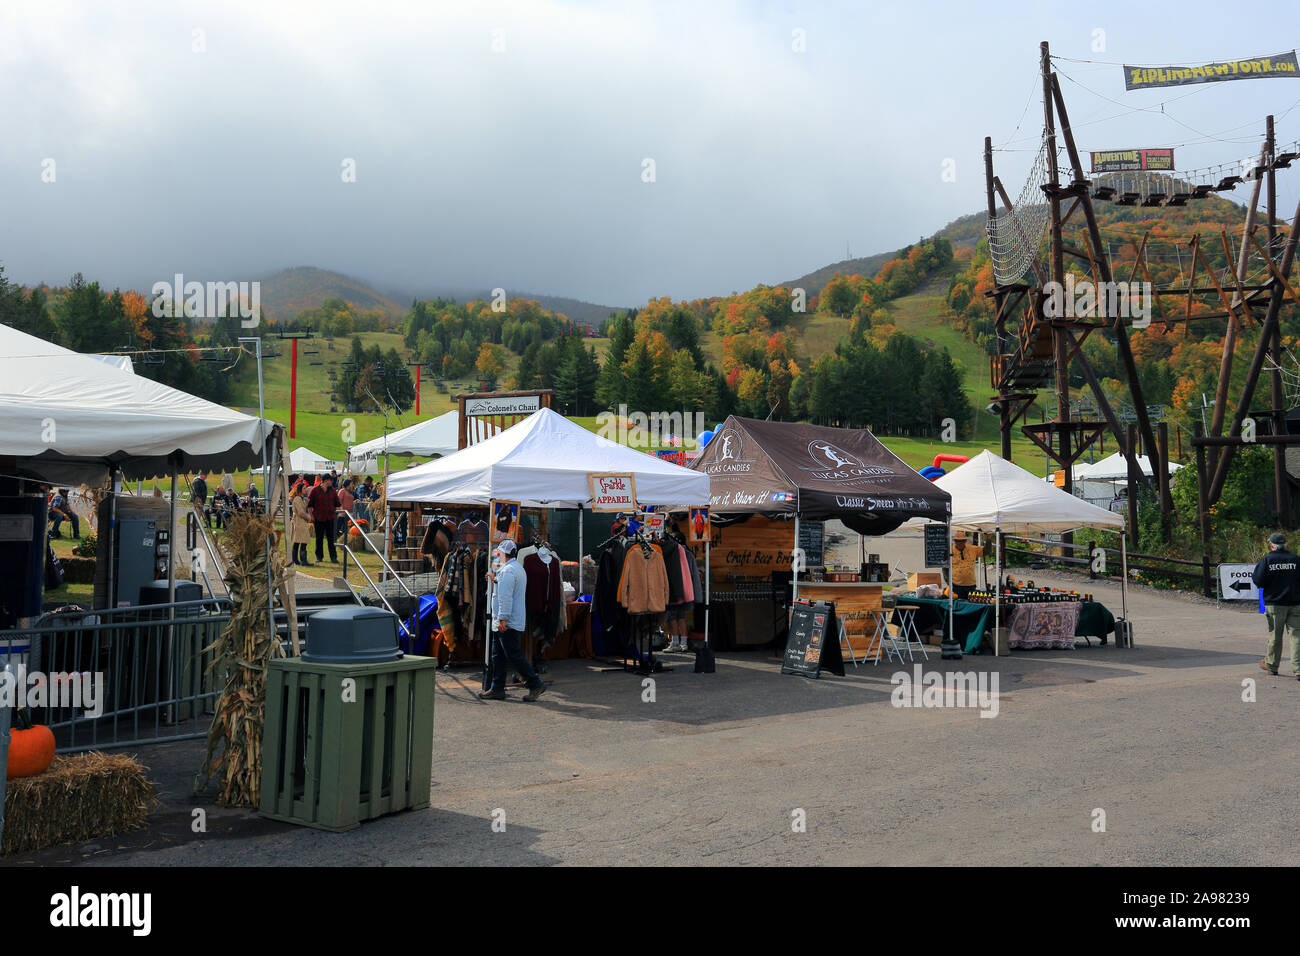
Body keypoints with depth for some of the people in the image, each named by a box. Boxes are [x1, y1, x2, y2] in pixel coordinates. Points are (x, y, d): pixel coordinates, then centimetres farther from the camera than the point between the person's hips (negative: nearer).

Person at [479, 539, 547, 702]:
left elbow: (506, 597, -23)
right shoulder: (518, 567, 17)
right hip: (514, 621, 11)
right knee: (498, 656, 12)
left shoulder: (508, 570, -17)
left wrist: (502, 619, -25)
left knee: (514, 655, -7)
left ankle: (535, 684, -2)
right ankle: (497, 689, 13)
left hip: (507, 623, -11)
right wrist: (496, 579, 23)